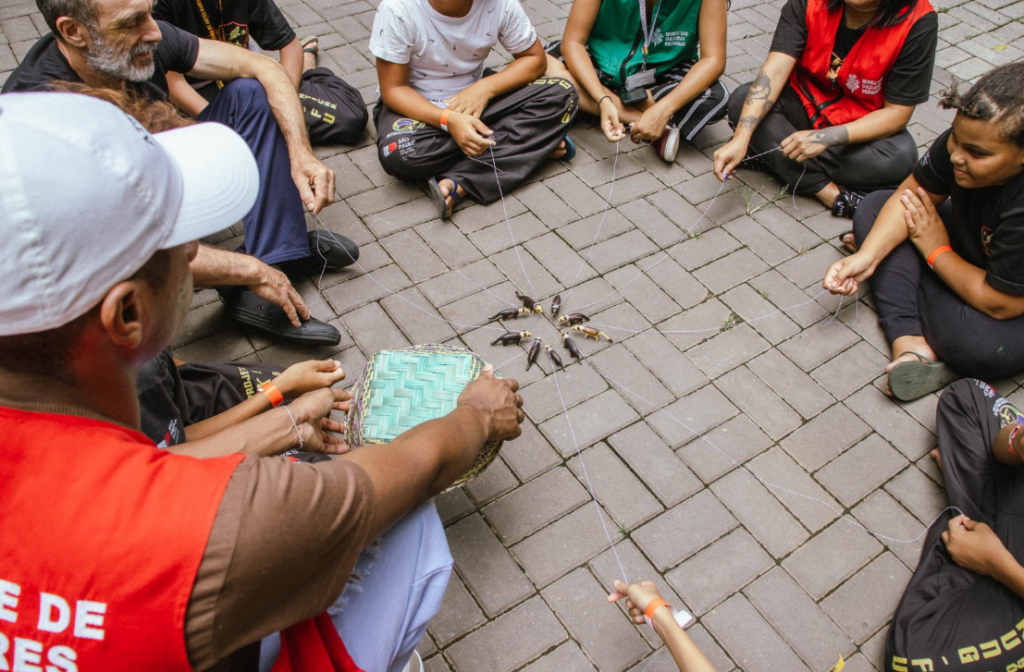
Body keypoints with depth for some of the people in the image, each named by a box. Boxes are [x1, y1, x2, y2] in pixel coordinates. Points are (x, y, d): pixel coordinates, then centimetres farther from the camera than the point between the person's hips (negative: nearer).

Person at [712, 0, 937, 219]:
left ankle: (770, 156, -22)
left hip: (863, 124, -1)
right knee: (743, 101, -26)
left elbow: (898, 112, -20)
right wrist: (741, 138, -39)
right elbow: (776, 69, -26)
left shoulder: (917, 23, -22)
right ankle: (831, 193, -26)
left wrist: (827, 137, -34)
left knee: (901, 156, -32)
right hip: (802, 106, 2)